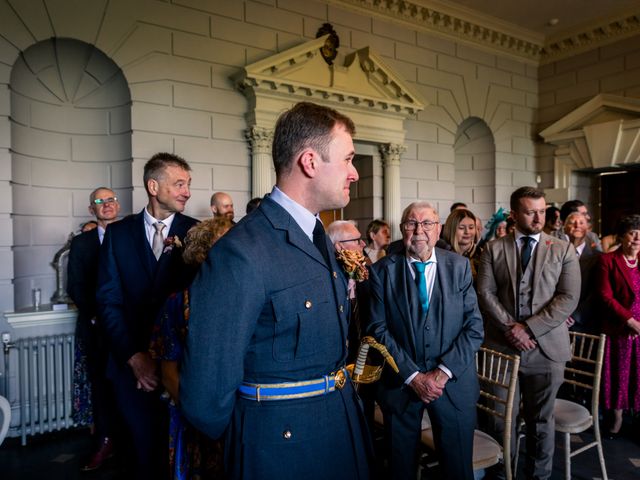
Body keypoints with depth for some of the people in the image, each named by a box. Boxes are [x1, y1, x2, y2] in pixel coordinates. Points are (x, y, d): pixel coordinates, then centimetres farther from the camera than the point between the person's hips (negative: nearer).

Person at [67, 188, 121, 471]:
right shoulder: (81, 243, 9)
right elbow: (75, 286, 6)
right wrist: (95, 316, -5)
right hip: (96, 326, 2)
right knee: (100, 382, 7)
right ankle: (104, 442, 17)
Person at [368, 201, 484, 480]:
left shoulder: (459, 266, -1)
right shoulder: (383, 270, -5)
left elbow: (474, 326, -4)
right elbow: (378, 329, -7)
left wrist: (443, 372, -12)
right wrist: (413, 375, -13)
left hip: (454, 383, 1)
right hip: (400, 383, 0)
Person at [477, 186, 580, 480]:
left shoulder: (563, 250, 4)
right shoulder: (493, 249, 5)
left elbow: (569, 298, -5)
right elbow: (485, 293, -2)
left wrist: (530, 328, -13)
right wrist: (510, 328, -12)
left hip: (546, 349, 0)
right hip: (501, 347, 0)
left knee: (541, 421, 13)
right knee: (503, 420, 10)